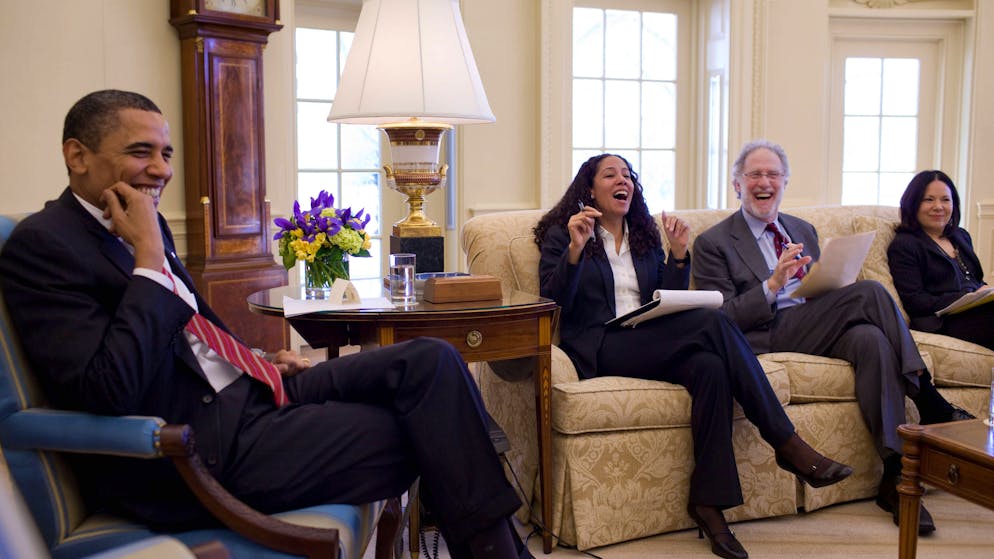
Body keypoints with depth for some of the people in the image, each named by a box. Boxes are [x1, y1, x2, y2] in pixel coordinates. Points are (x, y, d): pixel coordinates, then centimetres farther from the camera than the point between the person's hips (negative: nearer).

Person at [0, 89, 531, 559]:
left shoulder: (144, 225, 14)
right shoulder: (43, 243, -12)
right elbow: (106, 393, -24)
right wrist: (150, 258, -18)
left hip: (245, 392, 9)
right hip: (206, 447, -9)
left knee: (432, 361, -6)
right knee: (420, 435, -14)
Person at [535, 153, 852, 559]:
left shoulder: (645, 235, 24)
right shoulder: (560, 234, 9)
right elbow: (551, 301, -5)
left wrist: (678, 254, 4)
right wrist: (575, 249, -19)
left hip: (649, 342, 6)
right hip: (600, 349, -5)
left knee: (710, 366, -32)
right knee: (713, 322, -28)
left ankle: (709, 502, -29)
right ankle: (788, 443, -25)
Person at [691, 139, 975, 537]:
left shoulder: (804, 231, 27)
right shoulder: (713, 243, 6)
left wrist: (829, 284, 1)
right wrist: (773, 285, -18)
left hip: (817, 328, 6)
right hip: (768, 337, -6)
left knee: (871, 338, -32)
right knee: (870, 291, -26)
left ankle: (894, 475, -33)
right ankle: (932, 404, -22)